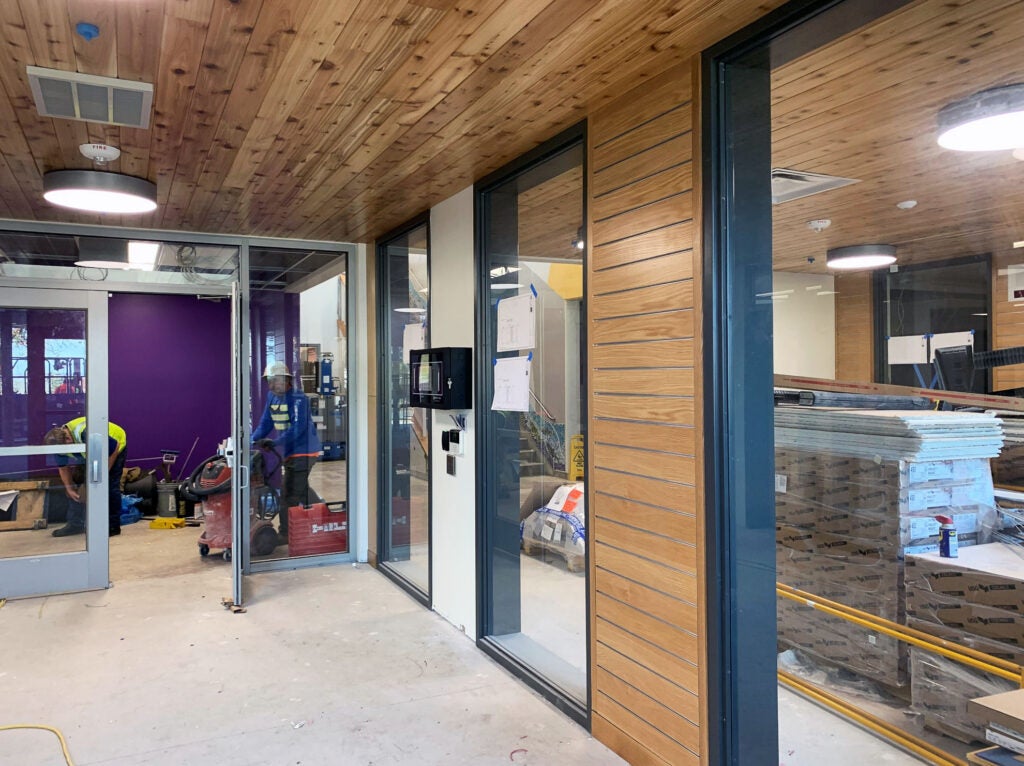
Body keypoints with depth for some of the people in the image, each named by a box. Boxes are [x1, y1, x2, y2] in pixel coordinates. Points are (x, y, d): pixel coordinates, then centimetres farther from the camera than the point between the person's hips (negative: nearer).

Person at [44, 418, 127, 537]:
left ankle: (113, 526, -8)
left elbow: (114, 448, -30)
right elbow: (63, 467, -2)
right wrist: (69, 488, -9)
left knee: (110, 486, -15)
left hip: (116, 447, -7)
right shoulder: (59, 442, -18)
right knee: (79, 483, 0)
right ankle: (75, 524, 9)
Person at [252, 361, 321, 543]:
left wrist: (275, 442, -29)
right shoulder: (272, 397, 9)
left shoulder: (297, 398, -17)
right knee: (301, 489, 21)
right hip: (290, 453, 10)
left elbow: (297, 427, -25)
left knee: (290, 493, -7)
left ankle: (285, 534, 1)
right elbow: (265, 424, 11)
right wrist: (253, 440, -4)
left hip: (303, 451, -10)